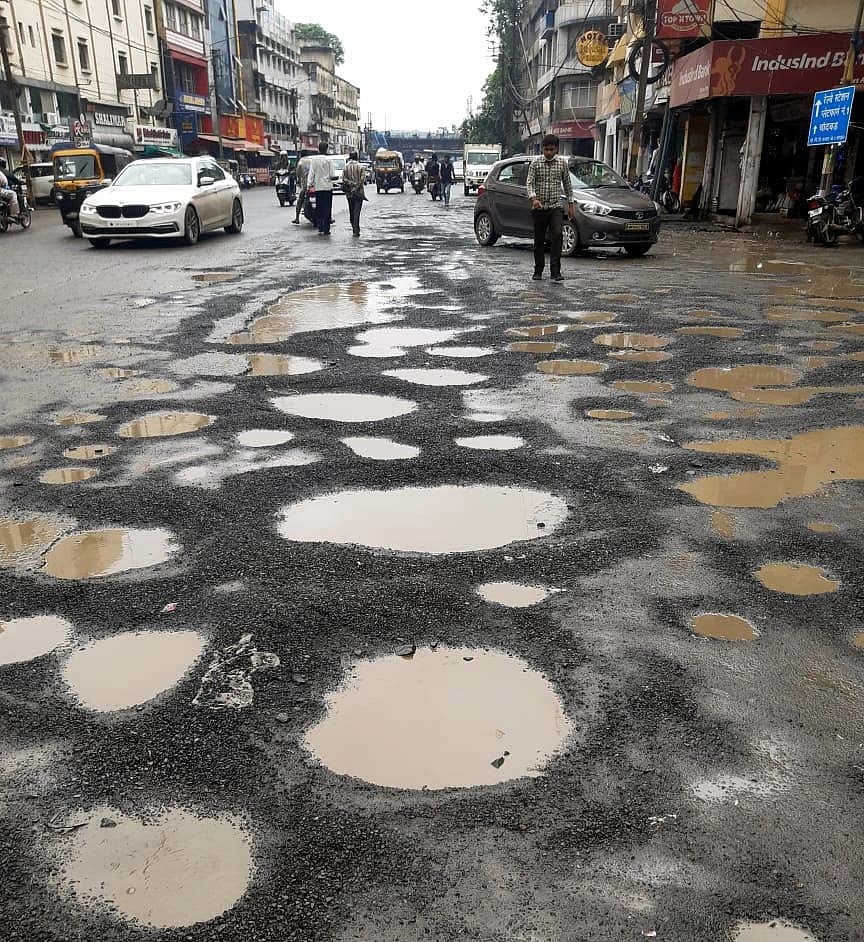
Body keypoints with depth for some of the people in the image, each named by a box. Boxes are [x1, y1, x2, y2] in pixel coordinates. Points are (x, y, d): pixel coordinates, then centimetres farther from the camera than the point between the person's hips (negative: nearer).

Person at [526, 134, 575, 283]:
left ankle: (555, 271, -19)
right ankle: (538, 271, 19)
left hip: (556, 207, 0)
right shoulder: (536, 163, 2)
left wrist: (570, 204, 12)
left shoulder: (562, 163, 6)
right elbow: (530, 182, -5)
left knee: (557, 235, -18)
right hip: (539, 208, 0)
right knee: (539, 240, 6)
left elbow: (567, 184, 14)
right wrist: (533, 198, -23)